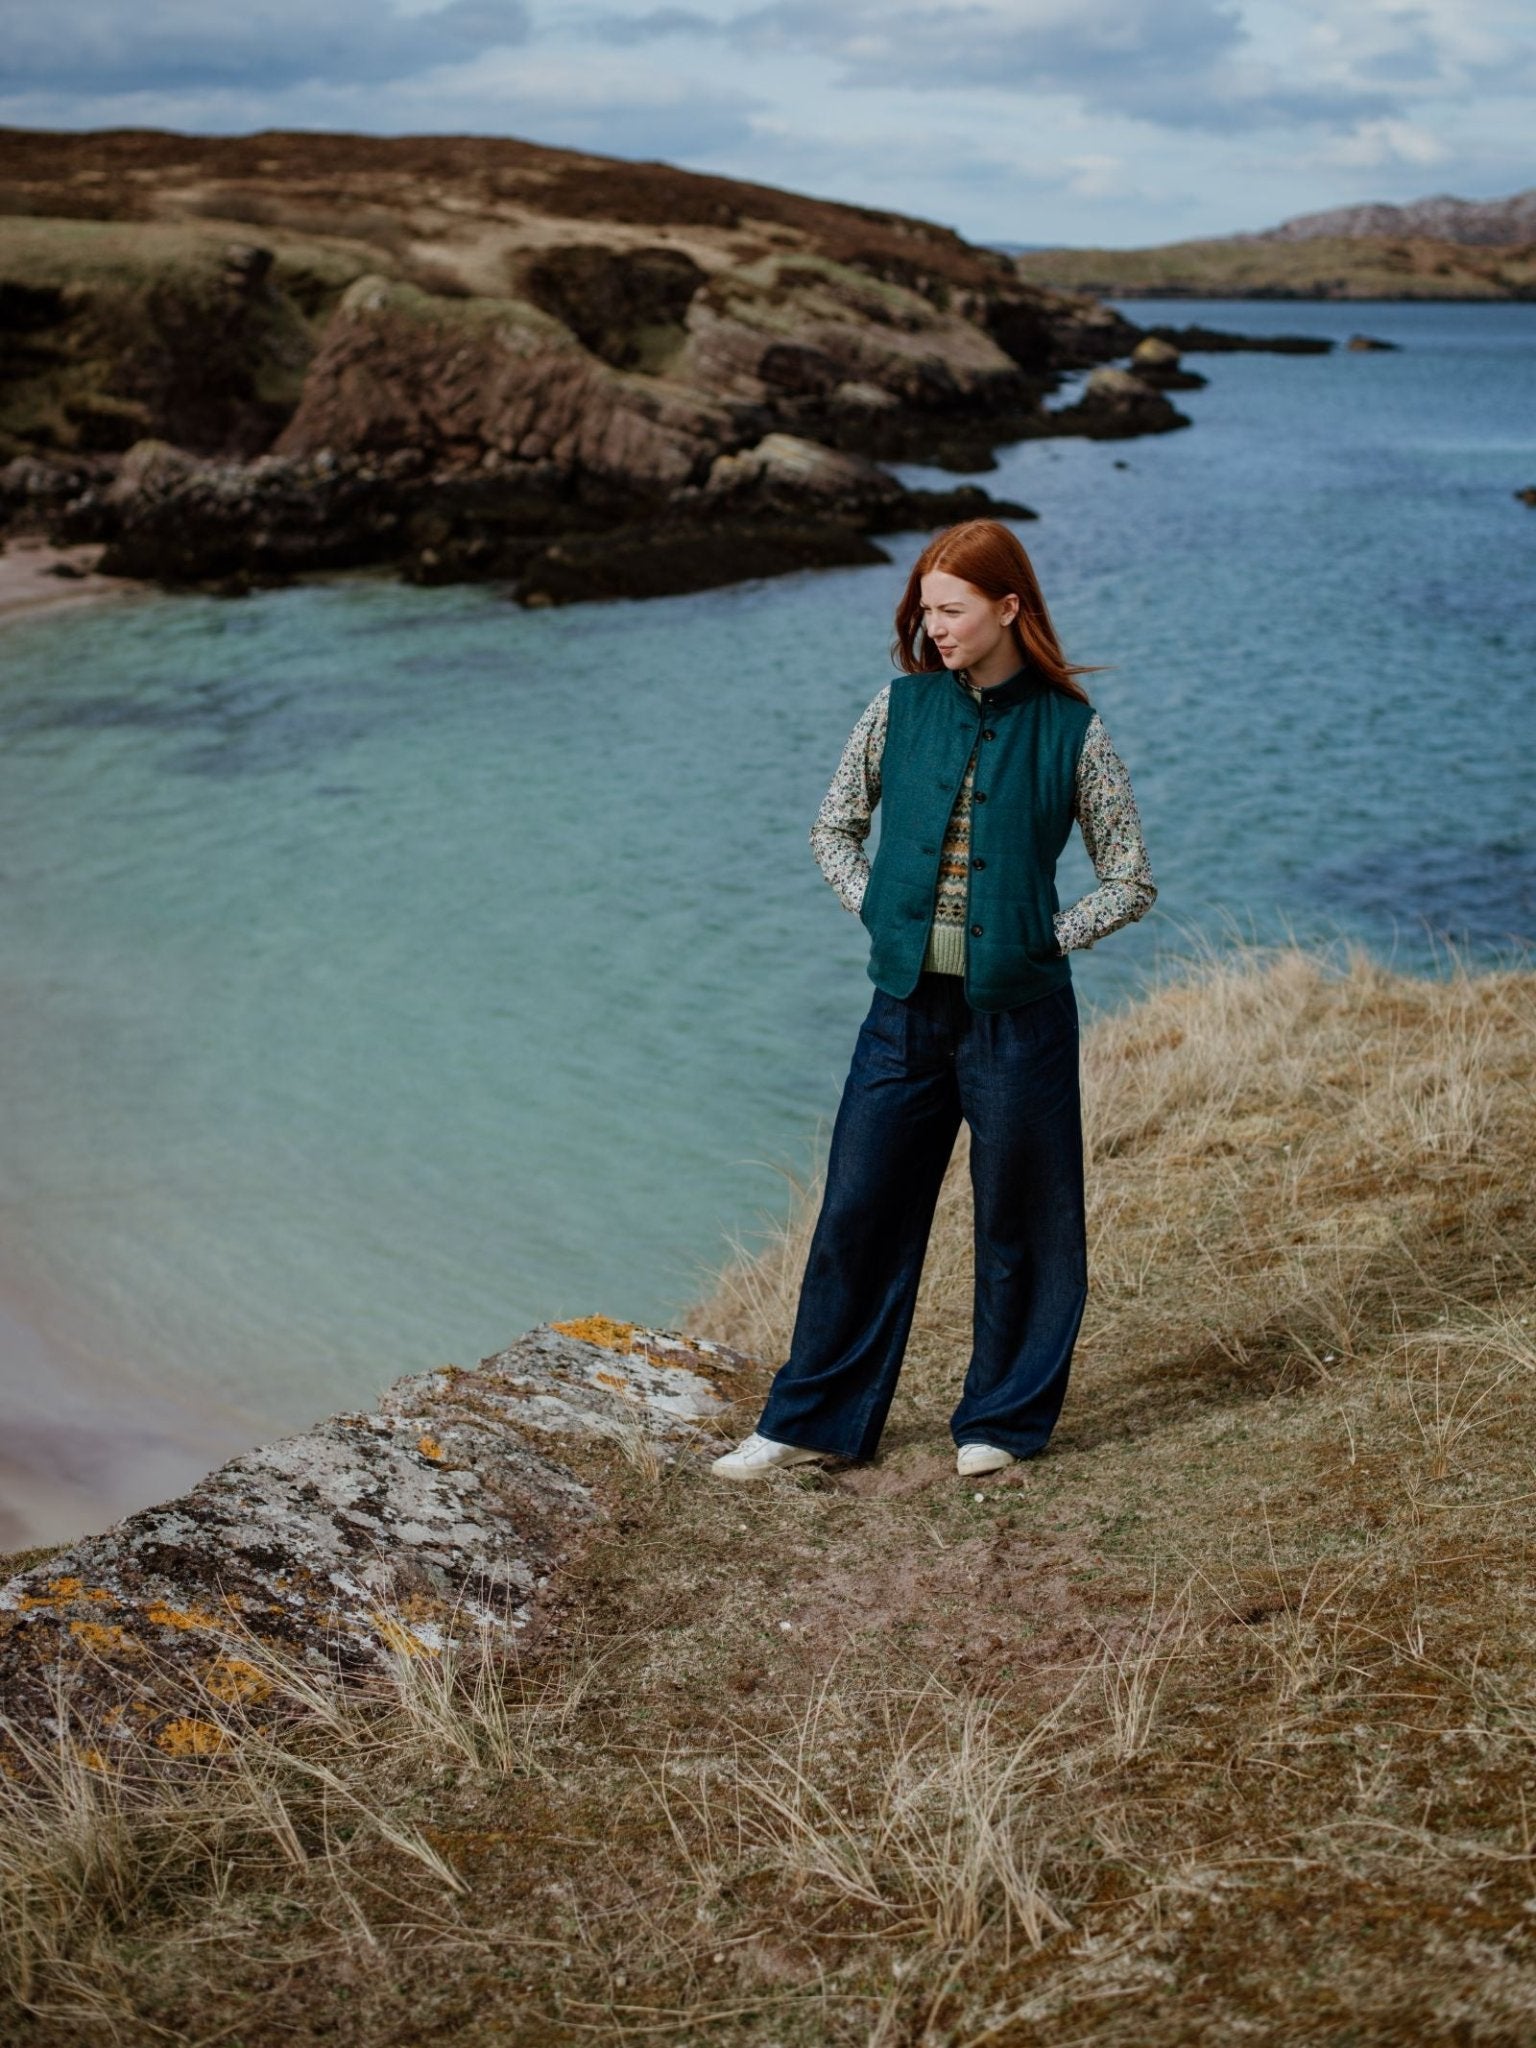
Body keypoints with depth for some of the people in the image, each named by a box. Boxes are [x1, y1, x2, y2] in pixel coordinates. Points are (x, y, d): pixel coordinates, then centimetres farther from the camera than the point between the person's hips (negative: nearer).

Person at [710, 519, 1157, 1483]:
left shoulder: (1071, 731, -5)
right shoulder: (901, 708, 3)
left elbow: (1132, 880, 2)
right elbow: (835, 828, 15)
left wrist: (1044, 939, -8)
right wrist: (879, 912, 1)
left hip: (1018, 1011, -3)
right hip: (906, 1006, 3)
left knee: (1020, 1223, 8)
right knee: (858, 1212, 8)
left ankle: (1002, 1419, 26)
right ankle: (813, 1420, 20)